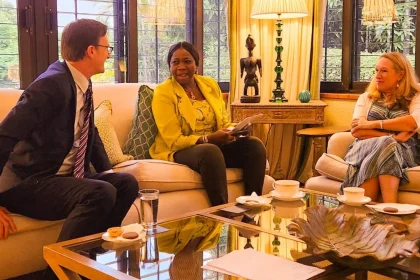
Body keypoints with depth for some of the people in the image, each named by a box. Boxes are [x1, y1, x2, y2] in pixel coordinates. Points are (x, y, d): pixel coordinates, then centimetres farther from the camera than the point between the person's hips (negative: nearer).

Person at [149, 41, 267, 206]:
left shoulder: (210, 85, 9)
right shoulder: (163, 93, -9)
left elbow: (223, 122, 12)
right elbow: (174, 141, -14)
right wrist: (209, 139, -27)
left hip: (214, 146, 6)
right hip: (179, 152, -6)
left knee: (254, 145, -18)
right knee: (210, 151, -37)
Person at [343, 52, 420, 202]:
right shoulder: (366, 97, 19)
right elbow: (357, 130, 3)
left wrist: (373, 124, -12)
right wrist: (391, 138, -11)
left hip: (403, 152, -1)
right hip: (367, 148, 1)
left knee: (386, 147, -35)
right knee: (384, 144, -34)